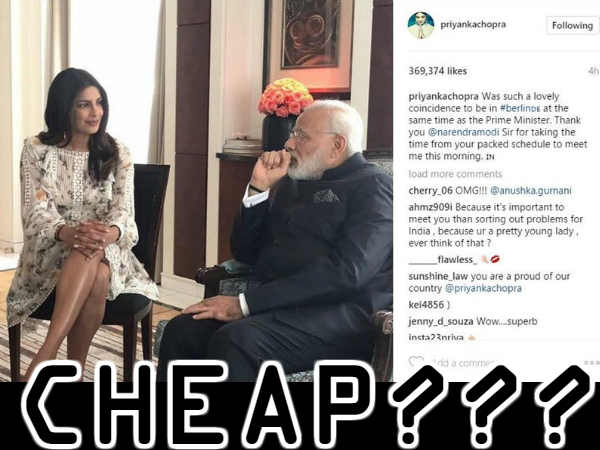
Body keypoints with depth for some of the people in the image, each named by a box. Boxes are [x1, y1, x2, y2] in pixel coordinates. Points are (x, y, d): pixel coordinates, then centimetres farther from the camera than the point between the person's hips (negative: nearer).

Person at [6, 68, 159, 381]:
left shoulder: (117, 154, 4)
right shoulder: (36, 149, 1)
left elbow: (124, 211, -6)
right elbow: (35, 211, -10)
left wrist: (108, 234, -32)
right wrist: (67, 233, -34)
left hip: (107, 254, 1)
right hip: (50, 253, -1)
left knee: (94, 265, -37)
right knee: (91, 274, -36)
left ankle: (44, 357, -38)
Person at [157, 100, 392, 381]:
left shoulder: (372, 186, -2)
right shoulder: (292, 184, 21)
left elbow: (345, 272, -17)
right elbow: (245, 253, 19)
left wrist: (245, 303, -18)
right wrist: (260, 187, 5)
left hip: (342, 314, -6)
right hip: (279, 305, 7)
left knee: (236, 341, -31)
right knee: (181, 331, -16)